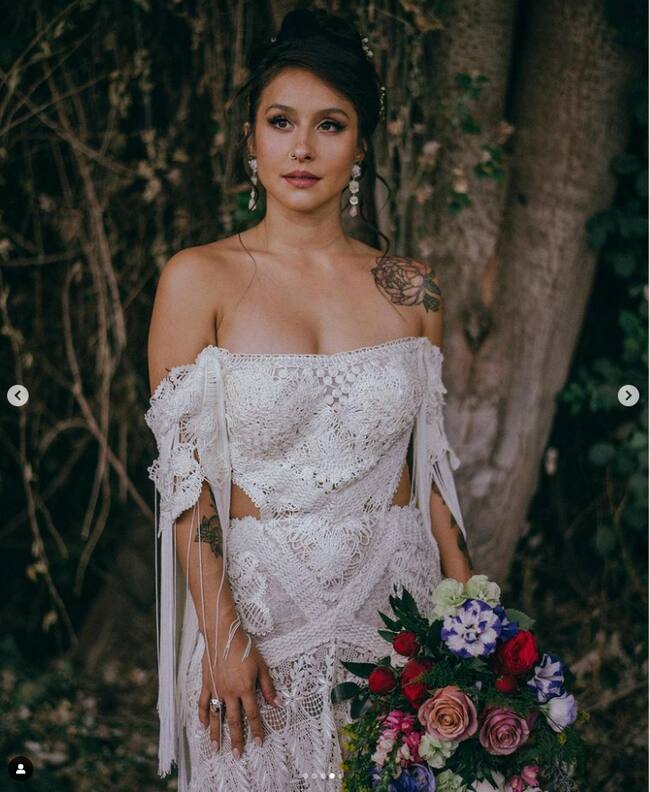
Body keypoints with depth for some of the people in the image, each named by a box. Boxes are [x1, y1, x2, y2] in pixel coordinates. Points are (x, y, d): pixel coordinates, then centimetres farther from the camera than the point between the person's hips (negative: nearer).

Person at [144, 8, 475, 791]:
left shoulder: (410, 289, 4)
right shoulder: (199, 280, -5)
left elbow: (432, 464, 8)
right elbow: (184, 474, -8)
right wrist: (222, 634, -14)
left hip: (397, 598, 3)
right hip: (258, 601, -2)